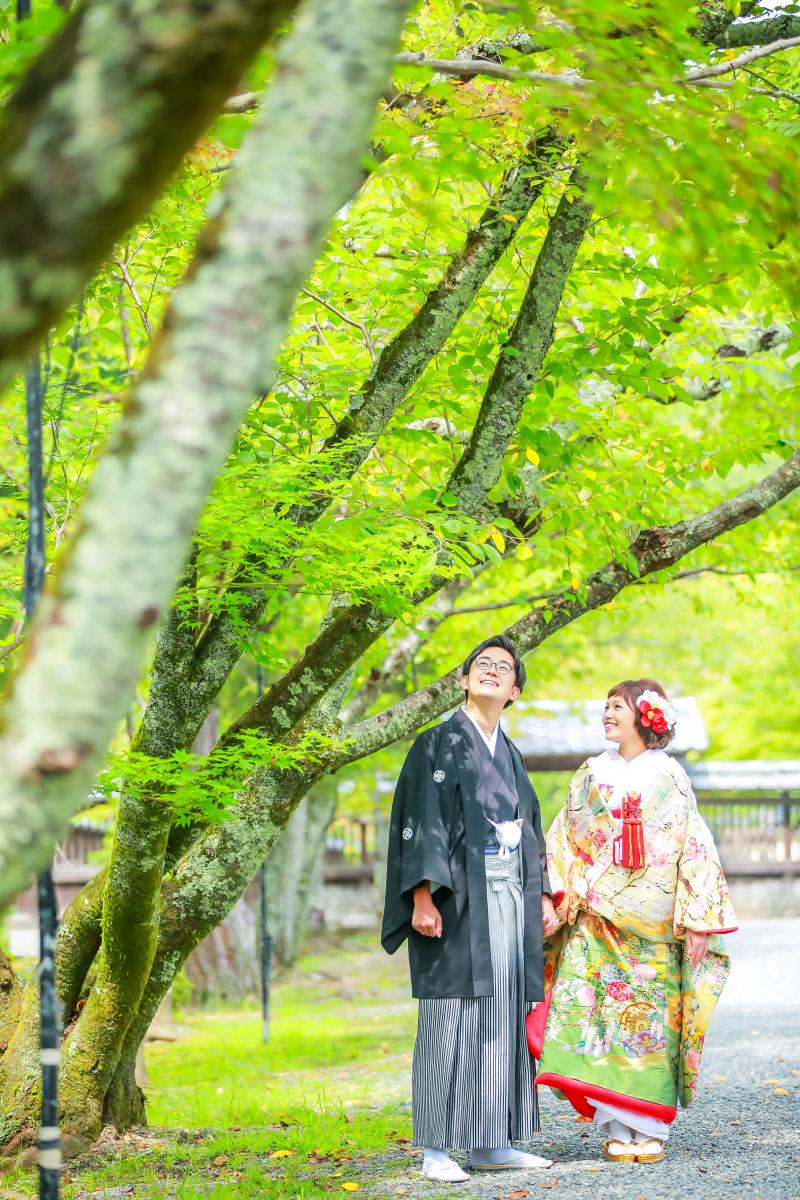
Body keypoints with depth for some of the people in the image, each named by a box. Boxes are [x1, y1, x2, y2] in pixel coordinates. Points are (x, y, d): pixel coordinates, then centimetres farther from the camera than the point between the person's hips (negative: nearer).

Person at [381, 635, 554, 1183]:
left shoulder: (509, 755, 19)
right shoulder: (438, 744, -1)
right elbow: (421, 822, -9)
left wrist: (541, 895, 15)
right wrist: (423, 896, -19)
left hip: (509, 894, 7)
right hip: (459, 897, -7)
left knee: (502, 1014, 5)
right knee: (453, 1016, -8)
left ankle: (491, 1143, 10)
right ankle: (435, 1149, -5)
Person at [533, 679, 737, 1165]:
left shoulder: (669, 777, 3)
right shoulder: (592, 774, 12)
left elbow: (695, 849, 0)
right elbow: (566, 841, 13)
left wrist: (697, 922, -6)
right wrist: (567, 892, -2)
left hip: (654, 927, -2)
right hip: (596, 920, 2)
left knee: (650, 1016, -3)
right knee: (600, 1015, -6)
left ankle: (649, 1128, 2)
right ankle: (617, 1128, -1)